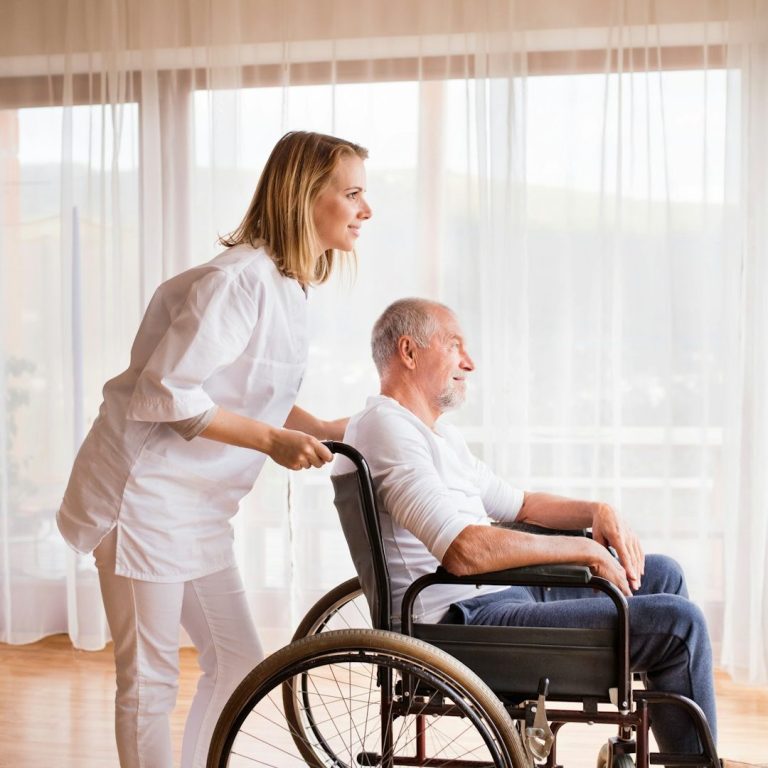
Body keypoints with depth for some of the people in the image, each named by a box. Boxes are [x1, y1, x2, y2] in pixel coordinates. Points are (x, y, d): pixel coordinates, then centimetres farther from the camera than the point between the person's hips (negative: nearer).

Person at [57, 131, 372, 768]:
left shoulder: (287, 285, 9)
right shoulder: (240, 279, -21)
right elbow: (167, 392, -25)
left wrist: (325, 429, 2)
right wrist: (271, 440, -24)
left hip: (198, 507, 9)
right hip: (146, 495, -9)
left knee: (238, 661, 14)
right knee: (150, 678, 1)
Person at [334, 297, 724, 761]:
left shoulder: (441, 434, 19)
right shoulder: (387, 427, -16)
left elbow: (517, 504, 27)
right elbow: (466, 551, -27)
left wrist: (596, 511, 7)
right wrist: (586, 549, -16)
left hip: (497, 596, 11)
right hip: (466, 621, -11)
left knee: (662, 575, 18)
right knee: (678, 623, -15)